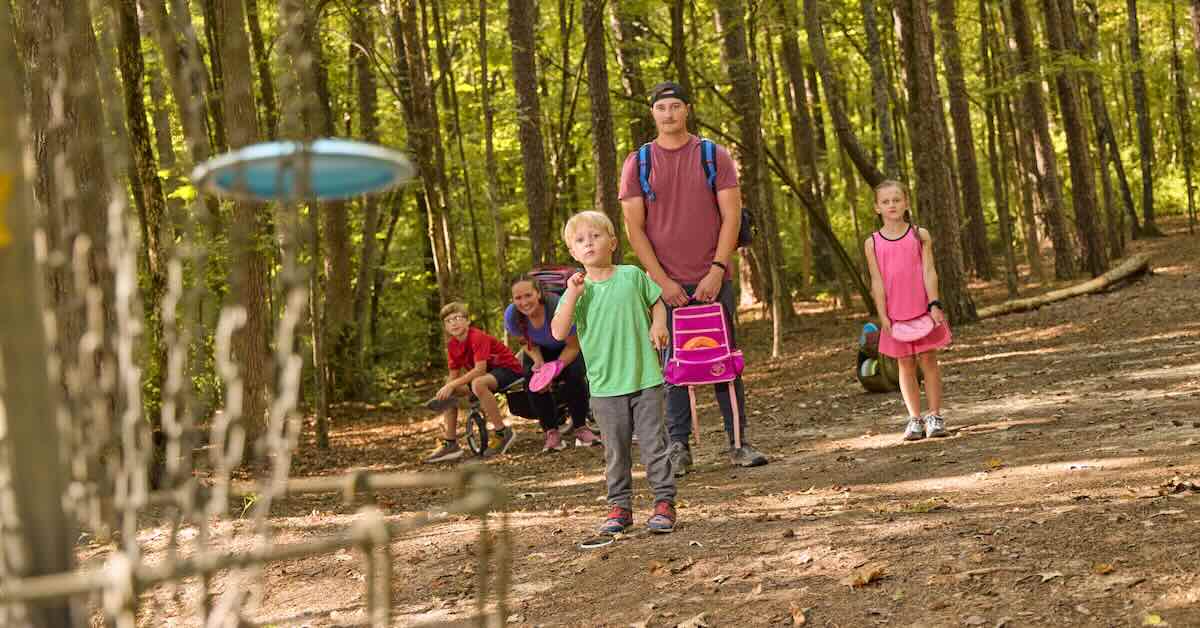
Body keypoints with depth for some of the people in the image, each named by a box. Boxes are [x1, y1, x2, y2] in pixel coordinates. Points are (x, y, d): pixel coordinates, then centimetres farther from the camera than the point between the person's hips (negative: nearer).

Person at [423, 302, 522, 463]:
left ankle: (502, 433, -26)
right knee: (448, 394, -1)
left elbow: (480, 369, -32)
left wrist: (452, 385, -33)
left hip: (508, 368, -9)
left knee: (478, 384, -38)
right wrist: (445, 389, -17)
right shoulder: (452, 345, 1)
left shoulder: (478, 337, -23)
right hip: (488, 373, 9)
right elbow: (454, 375, 4)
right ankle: (450, 444, 1)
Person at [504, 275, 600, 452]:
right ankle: (551, 432, -4)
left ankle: (580, 427, -5)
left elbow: (573, 346, -25)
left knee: (574, 375, -26)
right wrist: (538, 362, -27)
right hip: (540, 349, 3)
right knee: (531, 380, -20)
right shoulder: (512, 315, -27)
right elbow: (527, 343, -8)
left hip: (568, 348, -3)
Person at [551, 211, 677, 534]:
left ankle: (664, 501, 10)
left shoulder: (632, 275, 1)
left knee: (654, 443, 2)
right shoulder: (577, 291, 0)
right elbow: (558, 332, -10)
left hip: (646, 378, -1)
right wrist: (573, 294, -19)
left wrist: (658, 324, -4)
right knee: (616, 450, 9)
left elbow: (656, 301, 16)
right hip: (605, 386, 1)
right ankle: (620, 506, 19)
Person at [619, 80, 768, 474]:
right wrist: (662, 280, -8)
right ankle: (678, 447, 8)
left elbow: (731, 216, -1)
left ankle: (738, 442, 7)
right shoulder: (637, 163, 5)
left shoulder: (714, 156, 4)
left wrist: (717, 271, -10)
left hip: (713, 280, 0)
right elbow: (635, 228, 1)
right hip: (666, 283, 0)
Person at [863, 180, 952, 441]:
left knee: (928, 360, 2)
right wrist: (883, 315, -8)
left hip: (922, 310, -1)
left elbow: (929, 271, -3)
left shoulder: (919, 235, 2)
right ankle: (915, 419, 13)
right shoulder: (872, 243, 2)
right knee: (906, 365, 7)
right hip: (896, 314, 1)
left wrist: (934, 304, -12)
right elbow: (877, 281, -1)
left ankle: (935, 416, 8)